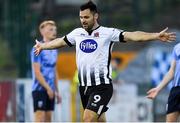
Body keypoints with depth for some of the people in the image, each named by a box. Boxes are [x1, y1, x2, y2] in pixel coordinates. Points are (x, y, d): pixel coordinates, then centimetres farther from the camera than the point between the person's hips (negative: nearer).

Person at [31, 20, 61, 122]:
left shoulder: (54, 50, 14)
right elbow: (36, 72, -15)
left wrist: (57, 91, 16)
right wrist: (48, 88, -16)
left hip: (50, 90, 8)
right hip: (40, 89, -8)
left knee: (48, 118, 8)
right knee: (40, 118, -11)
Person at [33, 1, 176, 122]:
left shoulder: (108, 33, -7)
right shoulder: (77, 33, 10)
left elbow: (131, 35, -17)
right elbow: (60, 41, 28)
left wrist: (156, 36, -29)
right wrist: (42, 46, 44)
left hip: (102, 86, -6)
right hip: (84, 86, 6)